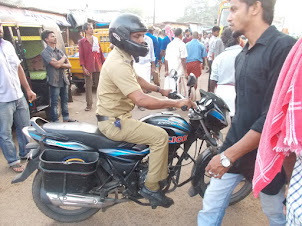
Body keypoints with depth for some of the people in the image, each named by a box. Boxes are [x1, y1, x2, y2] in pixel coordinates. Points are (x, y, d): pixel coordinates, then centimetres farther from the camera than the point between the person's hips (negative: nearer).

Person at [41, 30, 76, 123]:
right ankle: (55, 122, 7)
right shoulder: (45, 52, -8)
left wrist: (59, 64, -12)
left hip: (64, 80, 7)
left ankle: (66, 119, 26)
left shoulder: (59, 51, 13)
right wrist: (64, 58, -3)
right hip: (54, 81, -7)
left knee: (65, 100, 14)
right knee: (54, 103, -1)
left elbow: (69, 65, 6)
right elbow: (56, 65, -21)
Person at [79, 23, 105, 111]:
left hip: (98, 67, 3)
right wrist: (83, 67, -11)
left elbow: (100, 53, 13)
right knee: (88, 86, 2)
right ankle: (89, 104, 11)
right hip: (88, 68, -3)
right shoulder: (82, 42, 2)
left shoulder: (96, 40, 13)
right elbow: (81, 56, -3)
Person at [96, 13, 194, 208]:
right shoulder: (119, 64, -26)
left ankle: (143, 172, 33)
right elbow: (141, 100, -34)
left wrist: (160, 90, 13)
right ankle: (151, 187, -1)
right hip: (114, 121, -11)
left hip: (117, 116, 11)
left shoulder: (122, 57, 9)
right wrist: (176, 103, -27)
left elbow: (137, 79, 24)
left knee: (154, 130, 22)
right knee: (160, 136, -15)